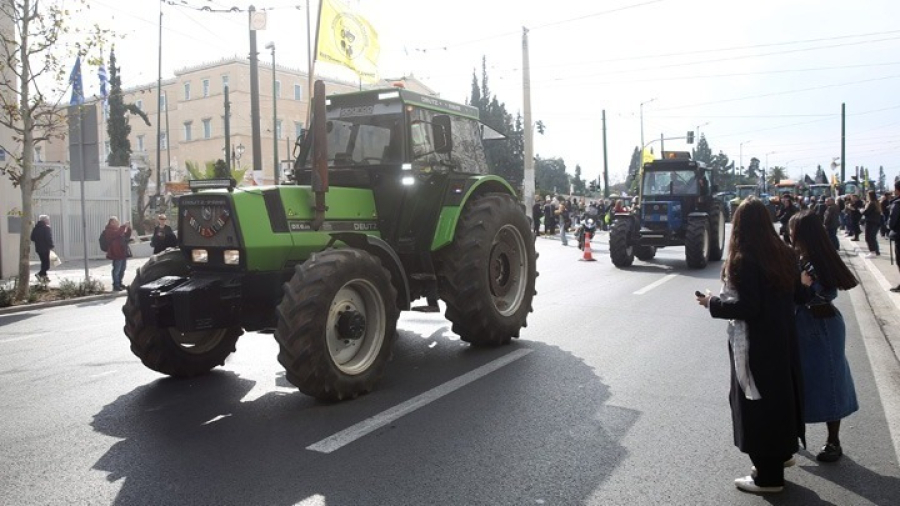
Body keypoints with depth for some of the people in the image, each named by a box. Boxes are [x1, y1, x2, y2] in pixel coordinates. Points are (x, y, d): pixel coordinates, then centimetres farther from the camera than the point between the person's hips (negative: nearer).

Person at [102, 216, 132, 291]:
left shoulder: (119, 229, 21)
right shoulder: (109, 230, -7)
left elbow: (126, 236, 22)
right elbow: (117, 233, -27)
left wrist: (128, 229, 7)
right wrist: (123, 226, -25)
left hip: (123, 253, 9)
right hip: (116, 253, -9)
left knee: (122, 269, 13)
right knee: (117, 270, -8)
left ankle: (119, 283, 22)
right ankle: (116, 285, -4)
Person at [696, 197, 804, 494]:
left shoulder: (744, 260, -21)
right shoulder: (784, 254, 2)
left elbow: (747, 307, -23)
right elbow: (790, 294, 11)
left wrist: (713, 303, -10)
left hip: (755, 343, -8)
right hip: (781, 337, 8)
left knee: (757, 402, 4)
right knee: (779, 392, 23)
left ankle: (769, 476, 16)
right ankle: (781, 451, 42)